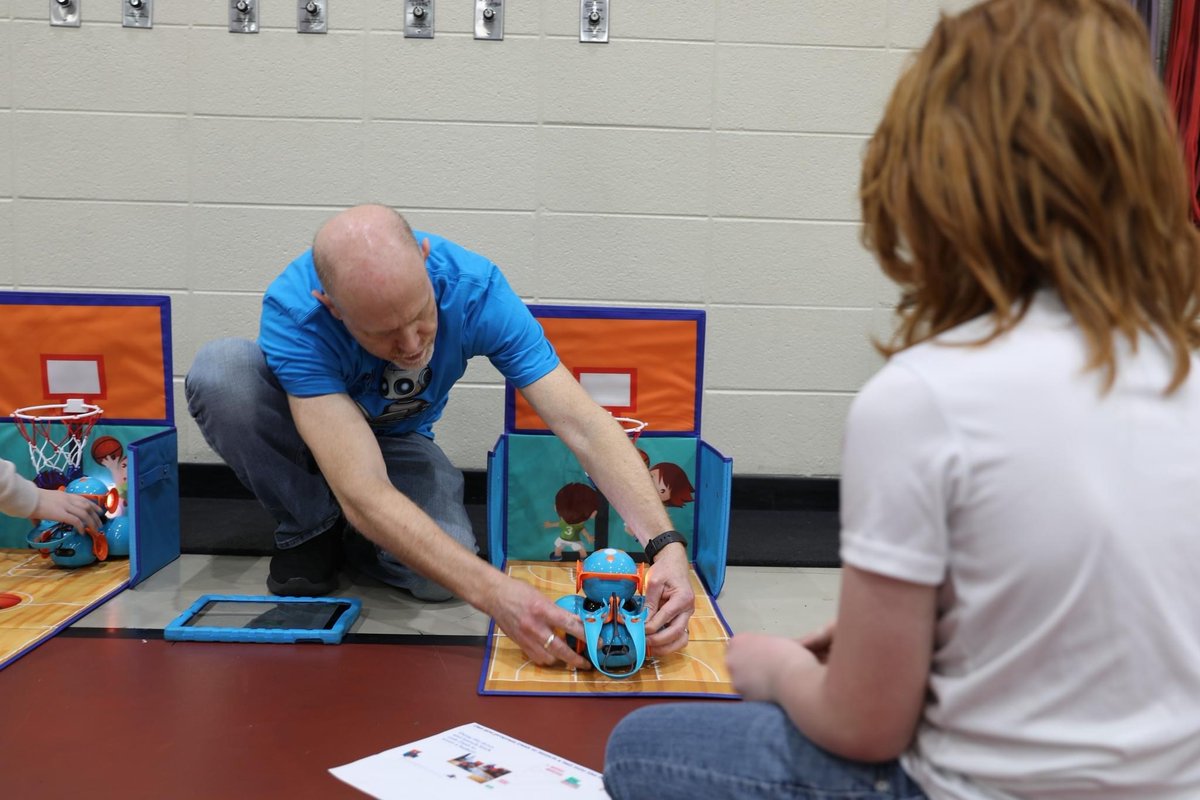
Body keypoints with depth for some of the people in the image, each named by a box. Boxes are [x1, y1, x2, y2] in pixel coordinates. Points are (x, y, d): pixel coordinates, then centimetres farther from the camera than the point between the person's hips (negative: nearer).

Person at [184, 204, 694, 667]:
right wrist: (493, 593, -53)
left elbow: (583, 424, -33)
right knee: (219, 370, -33)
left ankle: (344, 532, 7)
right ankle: (310, 530, -7)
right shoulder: (293, 315, -38)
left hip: (398, 438, 1)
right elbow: (364, 493, -44)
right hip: (301, 421, 0)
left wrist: (664, 545, -46)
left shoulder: (473, 287, -31)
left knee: (438, 576, -28)